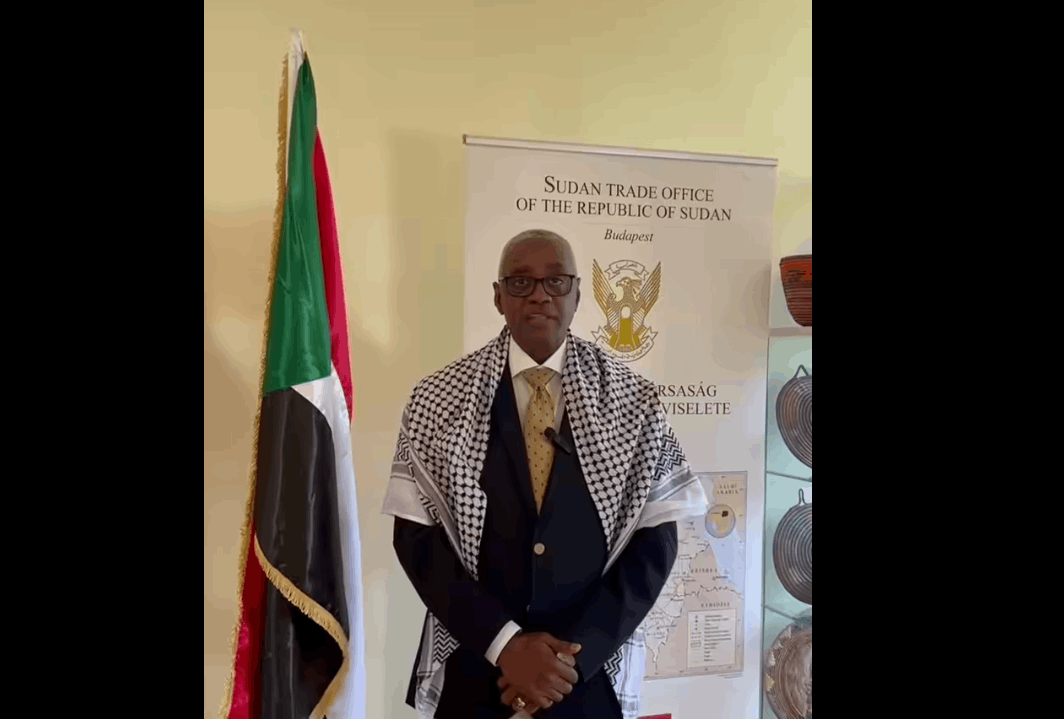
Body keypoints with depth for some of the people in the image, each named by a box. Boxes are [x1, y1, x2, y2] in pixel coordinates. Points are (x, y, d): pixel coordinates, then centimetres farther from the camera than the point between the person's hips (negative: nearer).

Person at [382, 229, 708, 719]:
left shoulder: (634, 402, -6)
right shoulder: (439, 399, -7)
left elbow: (654, 540, -6)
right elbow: (416, 536, -8)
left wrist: (576, 652, -13)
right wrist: (503, 641, -15)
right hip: (471, 671, 0)